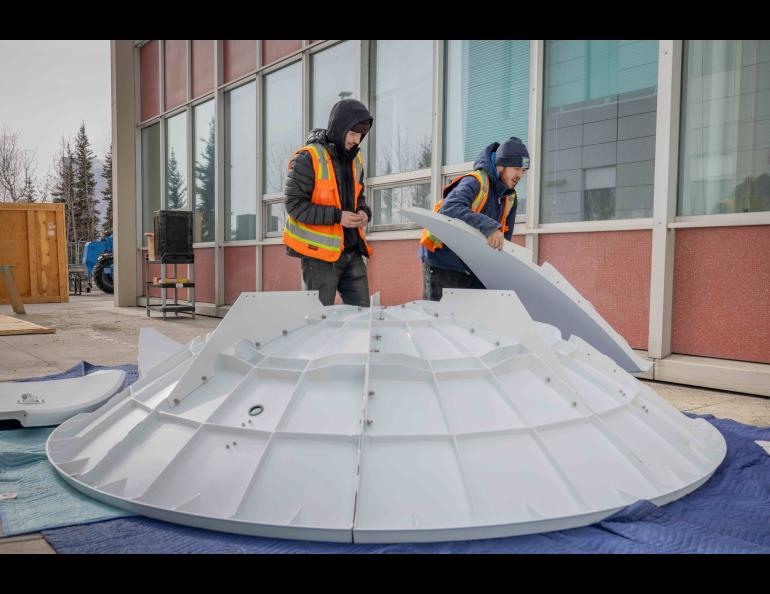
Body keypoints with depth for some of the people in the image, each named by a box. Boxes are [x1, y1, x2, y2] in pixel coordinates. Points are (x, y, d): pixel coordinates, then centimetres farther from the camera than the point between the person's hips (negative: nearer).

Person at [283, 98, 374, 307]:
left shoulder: (355, 159, 13)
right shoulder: (307, 158, -11)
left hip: (351, 251, 7)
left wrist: (363, 212, 2)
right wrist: (337, 216, -20)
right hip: (319, 253, -7)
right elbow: (294, 205, -14)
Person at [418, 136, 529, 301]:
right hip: (443, 264, -7)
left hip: (473, 269, 7)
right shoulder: (475, 181, -16)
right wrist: (489, 227, -44)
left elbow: (504, 240, 12)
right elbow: (450, 209, -35)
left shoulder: (510, 197, 9)